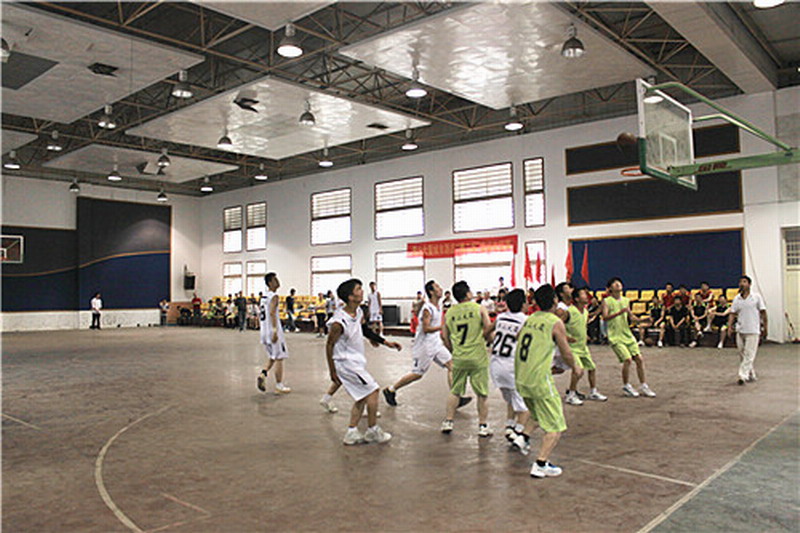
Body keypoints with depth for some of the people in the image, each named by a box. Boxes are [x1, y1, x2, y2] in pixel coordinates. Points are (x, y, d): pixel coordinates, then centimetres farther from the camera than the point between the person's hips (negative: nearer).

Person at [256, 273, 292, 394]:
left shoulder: (264, 296, 15)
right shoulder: (274, 296, -12)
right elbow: (272, 313, -25)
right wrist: (275, 331, -29)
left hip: (264, 331, 9)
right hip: (273, 331, -9)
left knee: (272, 357, 20)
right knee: (279, 358, 1)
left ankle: (263, 374, -1)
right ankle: (279, 386, 5)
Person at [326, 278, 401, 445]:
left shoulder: (358, 312, -1)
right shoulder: (339, 322, -26)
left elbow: (364, 329, 17)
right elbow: (329, 345, -17)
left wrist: (386, 342, 15)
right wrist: (332, 372, -12)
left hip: (356, 361, 9)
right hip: (346, 363, -9)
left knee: (363, 397, 14)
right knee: (372, 390, -4)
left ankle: (351, 434, 21)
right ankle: (373, 431, 11)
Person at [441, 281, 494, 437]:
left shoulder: (449, 313, 5)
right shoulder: (479, 308, -4)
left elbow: (445, 338, 8)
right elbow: (488, 327, -12)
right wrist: (484, 339, 8)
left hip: (458, 358, 3)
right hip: (478, 357, -3)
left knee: (455, 391, 17)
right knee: (482, 393, 8)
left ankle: (448, 421, 19)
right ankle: (482, 426, 13)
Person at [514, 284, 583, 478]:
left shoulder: (529, 319, 10)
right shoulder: (556, 323, -7)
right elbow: (566, 353, -1)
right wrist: (576, 369, 19)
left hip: (521, 378, 7)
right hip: (539, 379, -7)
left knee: (538, 413, 32)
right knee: (555, 426, 2)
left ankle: (524, 436, 18)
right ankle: (540, 464, -6)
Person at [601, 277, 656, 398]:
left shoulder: (626, 300, 13)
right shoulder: (606, 301, -4)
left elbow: (631, 317, 20)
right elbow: (605, 317, -17)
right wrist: (620, 312, -27)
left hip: (628, 334, 6)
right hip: (615, 336, -6)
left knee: (639, 359, 1)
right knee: (627, 359, -16)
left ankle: (644, 386, 14)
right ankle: (626, 386, 3)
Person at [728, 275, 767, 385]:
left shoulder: (756, 297, -2)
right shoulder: (737, 299, 6)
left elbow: (763, 312, 2)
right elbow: (732, 313, 6)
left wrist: (765, 328, 3)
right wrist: (729, 326, -7)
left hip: (753, 331, -4)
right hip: (740, 330, 4)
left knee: (749, 354, -9)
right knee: (742, 355, 10)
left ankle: (743, 375, -14)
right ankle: (751, 375, 24)